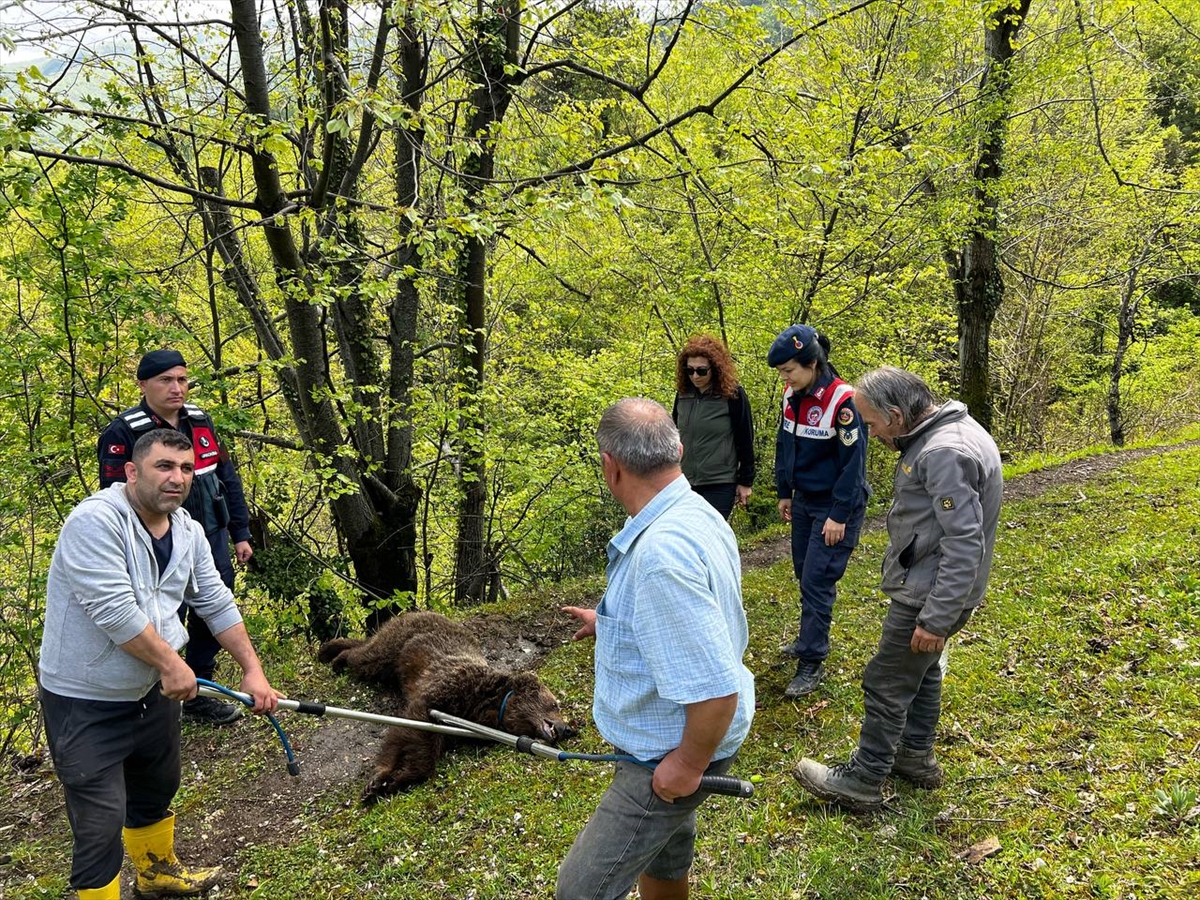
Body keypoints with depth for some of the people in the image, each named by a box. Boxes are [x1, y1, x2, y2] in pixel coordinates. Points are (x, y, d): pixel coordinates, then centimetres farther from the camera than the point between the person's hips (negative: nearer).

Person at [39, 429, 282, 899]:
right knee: (100, 822, -5)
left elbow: (216, 604, 6)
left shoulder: (188, 532, 1)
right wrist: (171, 663, -21)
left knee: (157, 790, 27)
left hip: (153, 692, 8)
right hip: (85, 703, -8)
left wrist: (252, 668, 4)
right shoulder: (96, 521, -24)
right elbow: (114, 610, -30)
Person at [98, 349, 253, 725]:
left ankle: (197, 696, 33)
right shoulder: (122, 433, -13)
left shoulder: (200, 421, 6)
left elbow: (228, 479, 12)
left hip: (212, 546, 6)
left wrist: (240, 534, 12)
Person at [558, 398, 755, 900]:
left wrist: (688, 765, -20)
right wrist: (611, 624, 25)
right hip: (668, 740, 10)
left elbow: (717, 690, -35)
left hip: (670, 757, -10)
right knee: (661, 857, 28)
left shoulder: (660, 553, -35)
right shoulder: (694, 515, -2)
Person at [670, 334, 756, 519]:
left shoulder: (733, 395, -8)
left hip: (720, 485, -5)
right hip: (685, 484, 5)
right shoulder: (683, 394, 6)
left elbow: (745, 440, -5)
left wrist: (746, 481, -4)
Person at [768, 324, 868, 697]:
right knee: (805, 574, 17)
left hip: (835, 506, -7)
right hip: (804, 500, 8)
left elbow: (852, 462, -20)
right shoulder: (791, 395, 0)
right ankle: (811, 638, 35)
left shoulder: (842, 401, -23)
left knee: (817, 580, -6)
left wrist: (839, 515, -18)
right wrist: (784, 493, 16)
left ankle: (812, 663, 4)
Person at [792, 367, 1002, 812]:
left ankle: (862, 781, 16)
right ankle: (916, 757, 41)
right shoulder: (947, 431, 6)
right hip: (931, 588, 10)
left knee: (887, 685, 2)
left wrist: (937, 619, -26)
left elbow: (964, 545, -29)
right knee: (921, 670, 24)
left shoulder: (945, 454, -27)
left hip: (929, 595, -10)